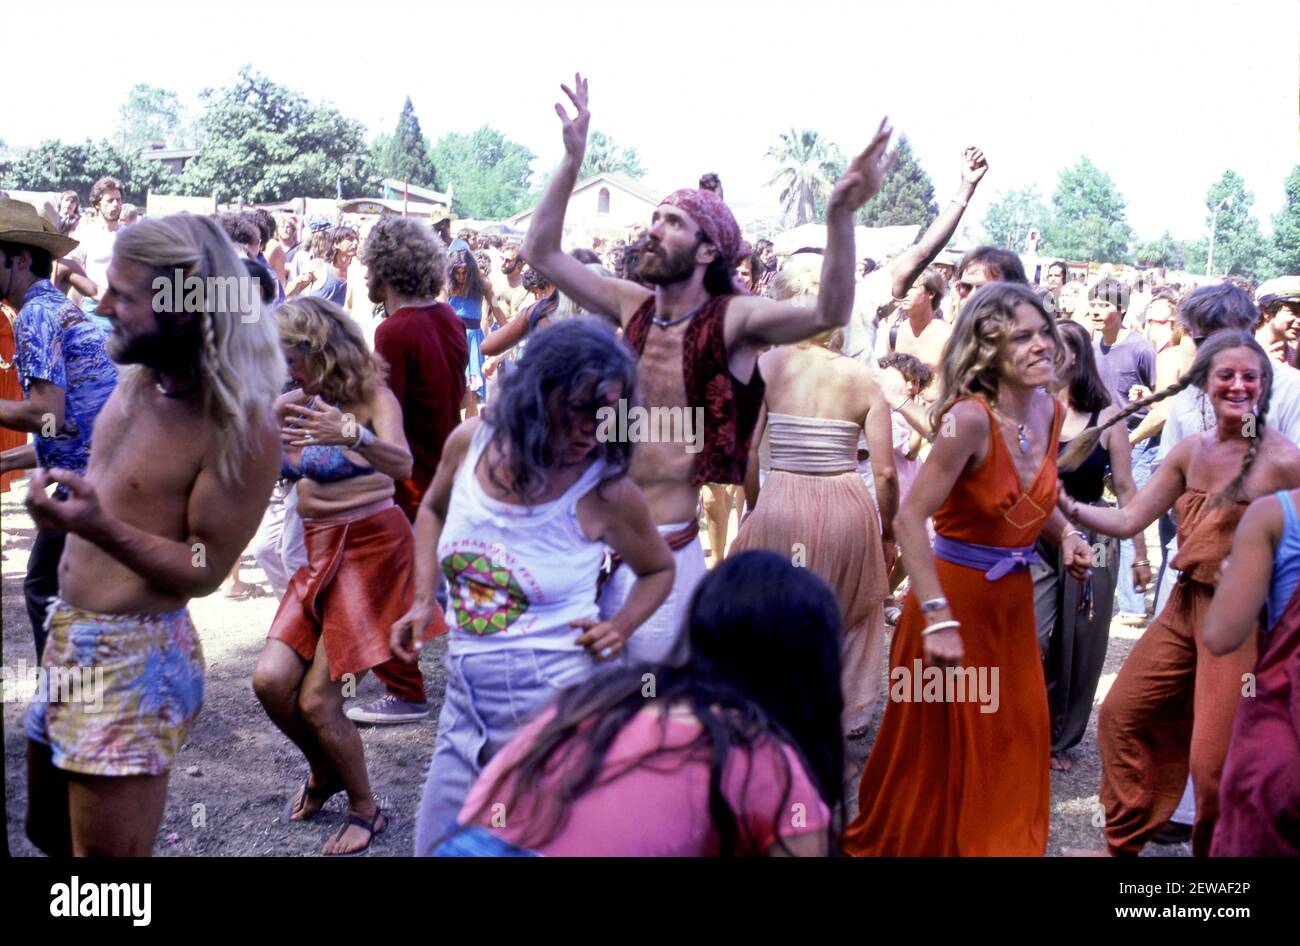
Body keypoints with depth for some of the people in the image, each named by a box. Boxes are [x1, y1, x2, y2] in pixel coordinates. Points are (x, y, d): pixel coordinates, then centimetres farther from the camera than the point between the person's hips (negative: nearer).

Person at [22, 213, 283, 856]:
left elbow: (206, 569, -19)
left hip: (135, 659, -9)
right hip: (67, 637, 9)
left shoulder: (241, 429, -23)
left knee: (103, 849, 4)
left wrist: (101, 528, -29)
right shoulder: (140, 376, 2)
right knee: (48, 833, 23)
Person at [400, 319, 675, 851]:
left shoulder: (608, 490, -15)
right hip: (467, 692, 5)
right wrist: (423, 601, 7)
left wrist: (621, 627, -11)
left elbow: (658, 570, 6)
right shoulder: (470, 442, -5)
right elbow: (433, 511, 17)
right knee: (436, 844, 19)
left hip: (556, 693, -5)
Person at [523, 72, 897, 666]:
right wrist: (573, 158, -5)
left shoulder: (733, 318, -11)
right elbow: (540, 251, 5)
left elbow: (829, 313, -27)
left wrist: (840, 216, -42)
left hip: (667, 543, -5)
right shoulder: (632, 305, 3)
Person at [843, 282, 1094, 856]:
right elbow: (910, 518, -28)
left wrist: (1066, 534, -2)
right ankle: (886, 843, 34)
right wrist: (938, 618, -33)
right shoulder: (971, 417, -24)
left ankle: (1004, 844, 37)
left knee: (1017, 737, 16)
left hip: (1013, 600, 6)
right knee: (939, 745, 10)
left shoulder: (1048, 410, -1)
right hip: (958, 594, -6)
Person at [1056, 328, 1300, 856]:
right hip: (1184, 606, 7)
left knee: (1214, 762, -2)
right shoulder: (1190, 451, 4)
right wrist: (1065, 504, -7)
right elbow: (1128, 521, 5)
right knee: (1121, 716, 15)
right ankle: (1122, 845, 34)